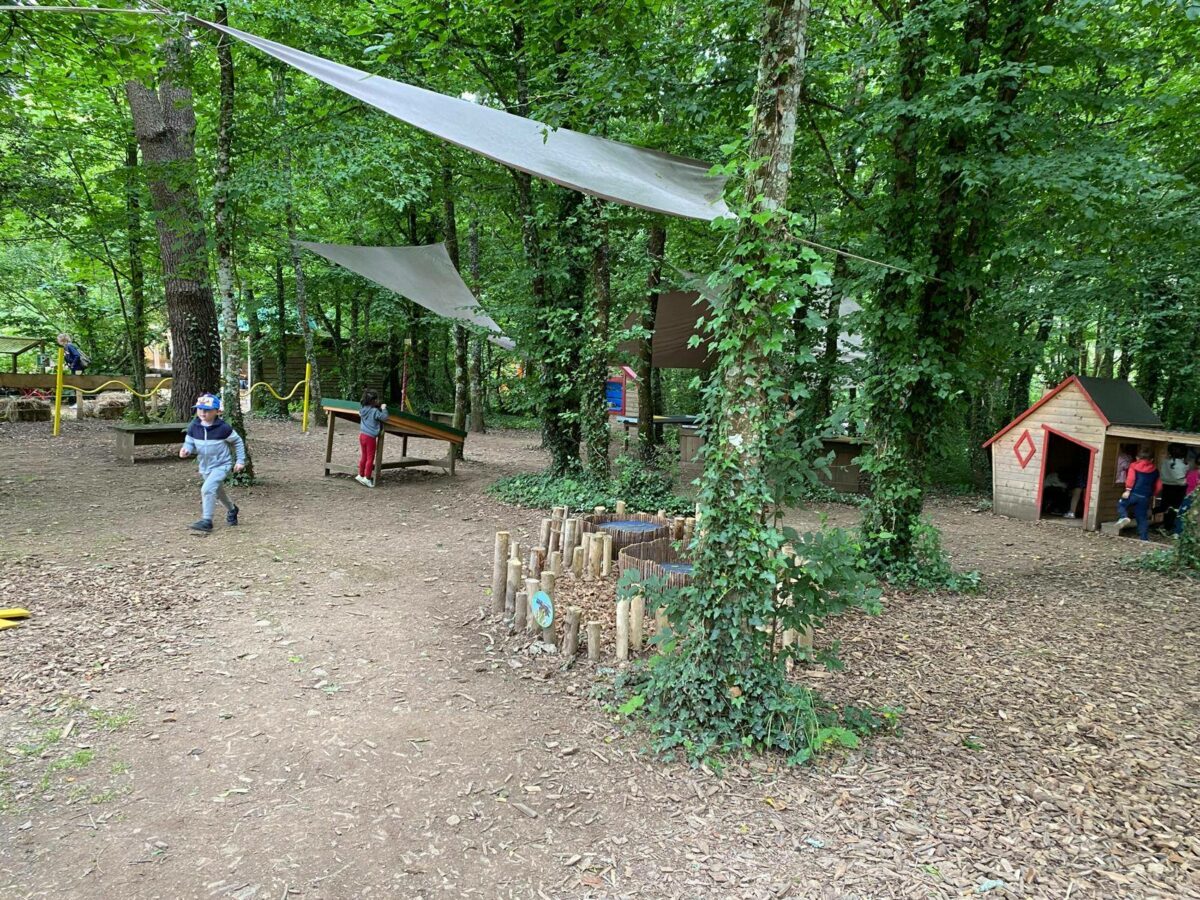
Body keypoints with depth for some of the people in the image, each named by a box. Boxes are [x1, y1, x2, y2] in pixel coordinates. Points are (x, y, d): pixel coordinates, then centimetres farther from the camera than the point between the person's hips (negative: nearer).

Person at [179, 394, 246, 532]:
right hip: (205, 467, 6)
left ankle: (206, 521, -17)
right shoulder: (194, 427, -6)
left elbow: (238, 442, -5)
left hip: (221, 465, -6)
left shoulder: (223, 427, -17)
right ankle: (231, 510, 50)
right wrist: (186, 450, -22)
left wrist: (240, 461, -6)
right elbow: (189, 443, 3)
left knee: (207, 489, -24)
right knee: (218, 492, 23)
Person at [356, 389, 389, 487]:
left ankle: (360, 475, 24)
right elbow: (384, 417, -19)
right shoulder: (375, 411, -16)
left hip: (362, 435, 7)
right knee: (370, 458, 1)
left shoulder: (362, 409, 5)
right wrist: (383, 408, -3)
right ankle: (367, 478, 3)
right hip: (370, 437, -7)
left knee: (364, 456, 18)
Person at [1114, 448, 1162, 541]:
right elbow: (1159, 486, 17)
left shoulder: (1134, 466, 5)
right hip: (1145, 497, 4)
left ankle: (1124, 517, -11)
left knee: (1121, 504, 19)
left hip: (1134, 493, -4)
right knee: (1142, 518, 10)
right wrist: (1153, 495, 30)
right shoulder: (1155, 470, 17)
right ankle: (1144, 538, 8)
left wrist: (1128, 490, -13)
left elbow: (1131, 478, -11)